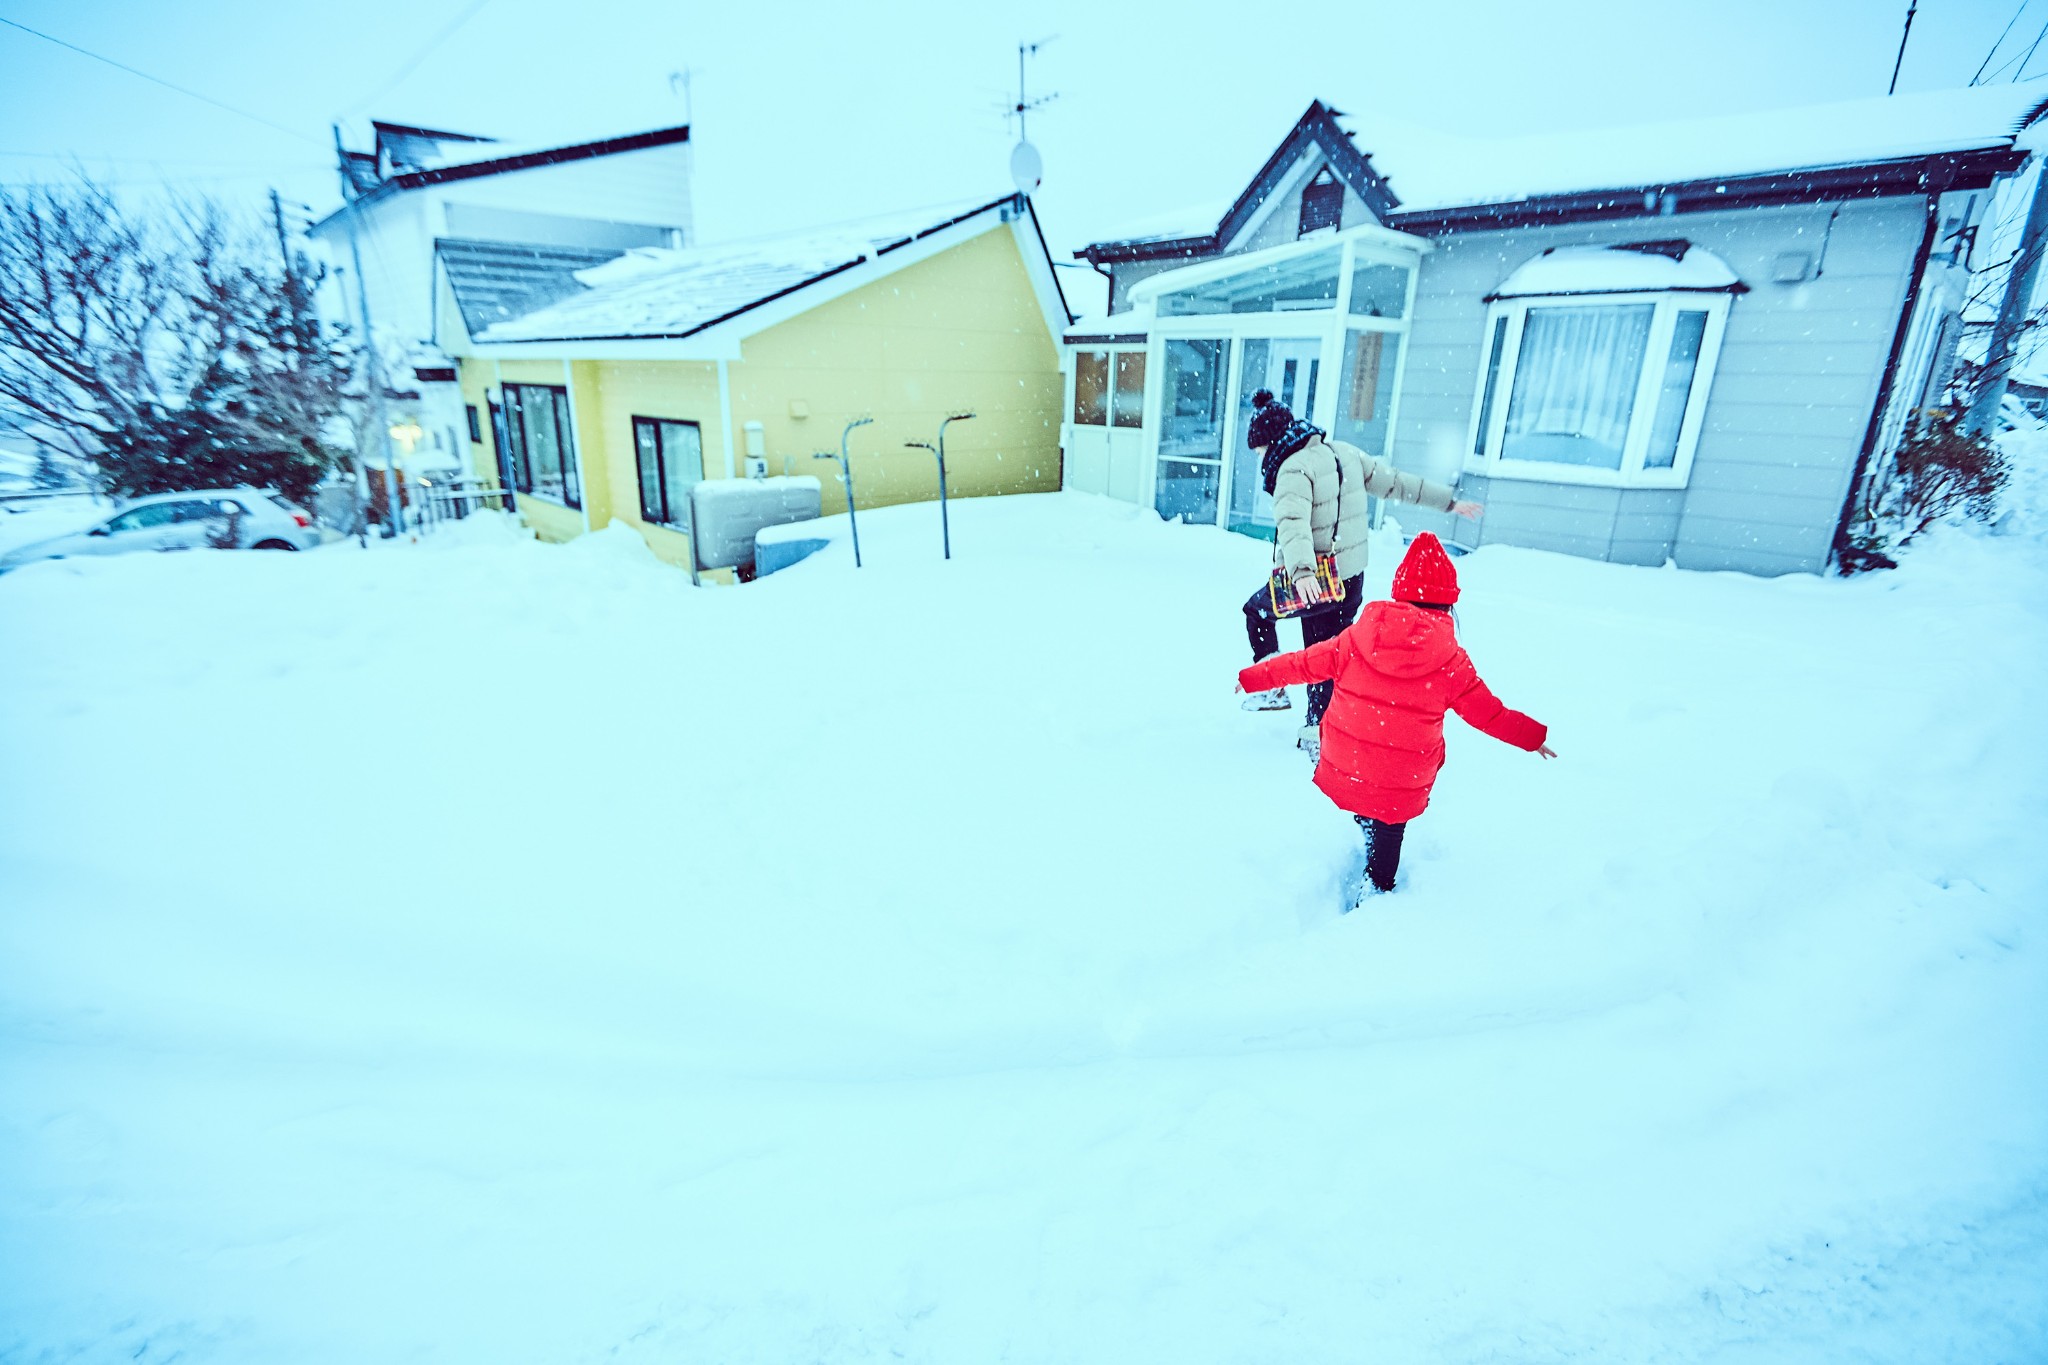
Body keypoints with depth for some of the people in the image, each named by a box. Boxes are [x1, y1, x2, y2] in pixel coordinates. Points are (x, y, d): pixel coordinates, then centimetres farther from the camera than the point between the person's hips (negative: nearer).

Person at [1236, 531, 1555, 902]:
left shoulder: (1356, 639, -6)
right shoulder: (1452, 662, -8)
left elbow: (1303, 663, 3)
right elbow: (1488, 713, 2)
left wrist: (1253, 677, 16)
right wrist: (1533, 736, 19)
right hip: (1402, 787, 0)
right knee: (1387, 843, 18)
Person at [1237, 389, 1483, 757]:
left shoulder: (1294, 469, -15)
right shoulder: (1345, 453, 9)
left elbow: (1293, 523, -32)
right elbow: (1395, 482, 14)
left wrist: (1302, 571, -47)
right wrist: (1448, 501, 23)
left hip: (1313, 583, -7)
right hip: (1352, 580, 7)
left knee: (1256, 609, 18)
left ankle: (1272, 688, 13)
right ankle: (1317, 732, 21)